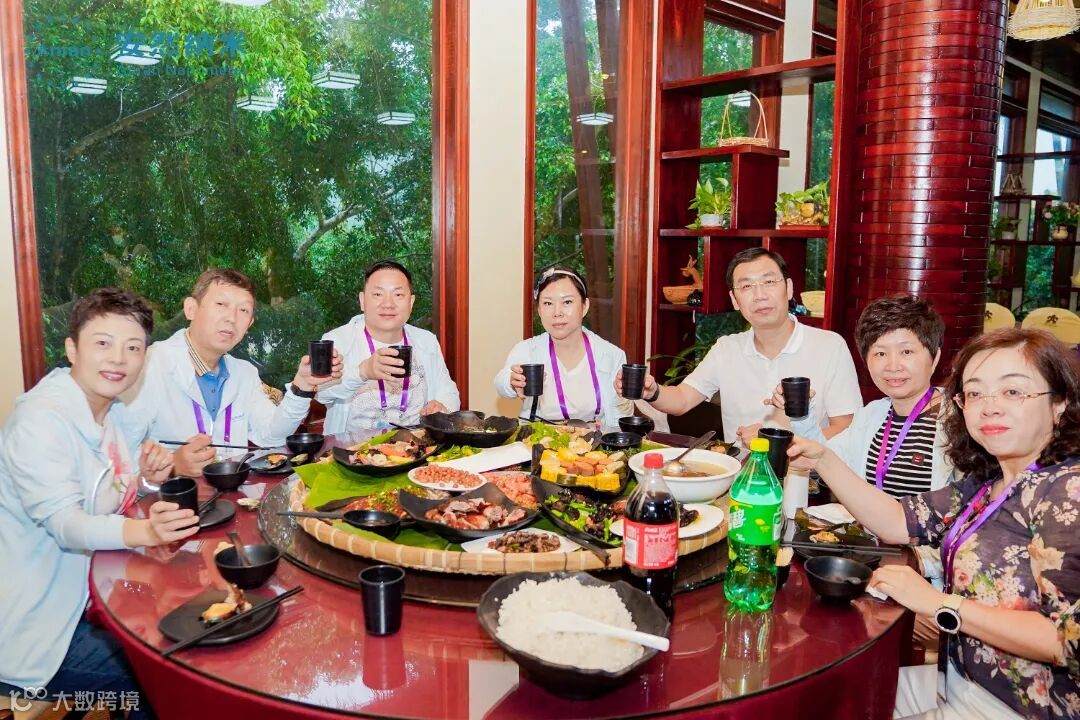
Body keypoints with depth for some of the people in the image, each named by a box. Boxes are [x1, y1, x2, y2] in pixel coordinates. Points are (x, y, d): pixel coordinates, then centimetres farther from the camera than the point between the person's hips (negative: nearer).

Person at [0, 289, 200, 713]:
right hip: (35, 635, -8)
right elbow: (65, 524, -31)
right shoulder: (40, 420, -21)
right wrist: (143, 531, -50)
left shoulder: (119, 419, 5)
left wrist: (150, 479, -10)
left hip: (87, 600, 8)